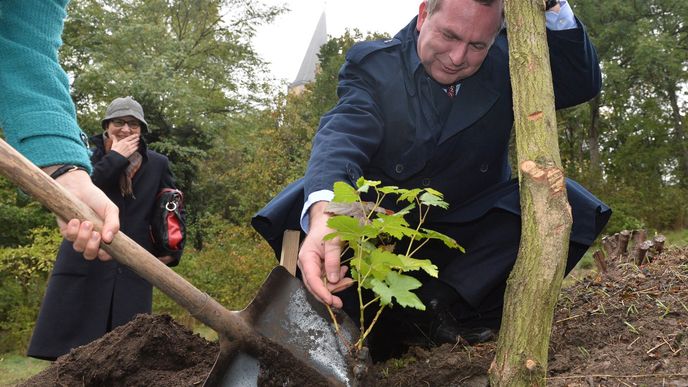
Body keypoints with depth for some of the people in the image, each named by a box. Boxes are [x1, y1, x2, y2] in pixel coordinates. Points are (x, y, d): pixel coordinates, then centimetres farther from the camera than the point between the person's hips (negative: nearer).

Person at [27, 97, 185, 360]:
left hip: (133, 273, 2)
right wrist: (116, 158, -11)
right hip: (84, 268, -1)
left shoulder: (158, 165, 11)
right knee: (68, 355, -4)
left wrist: (172, 252, 12)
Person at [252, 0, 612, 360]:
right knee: (304, 209, -29)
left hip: (470, 239, 3)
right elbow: (343, 136, -30)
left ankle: (440, 307, -19)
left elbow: (582, 83, -6)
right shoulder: (373, 64, -11)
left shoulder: (504, 64, 0)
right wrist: (323, 215, -52)